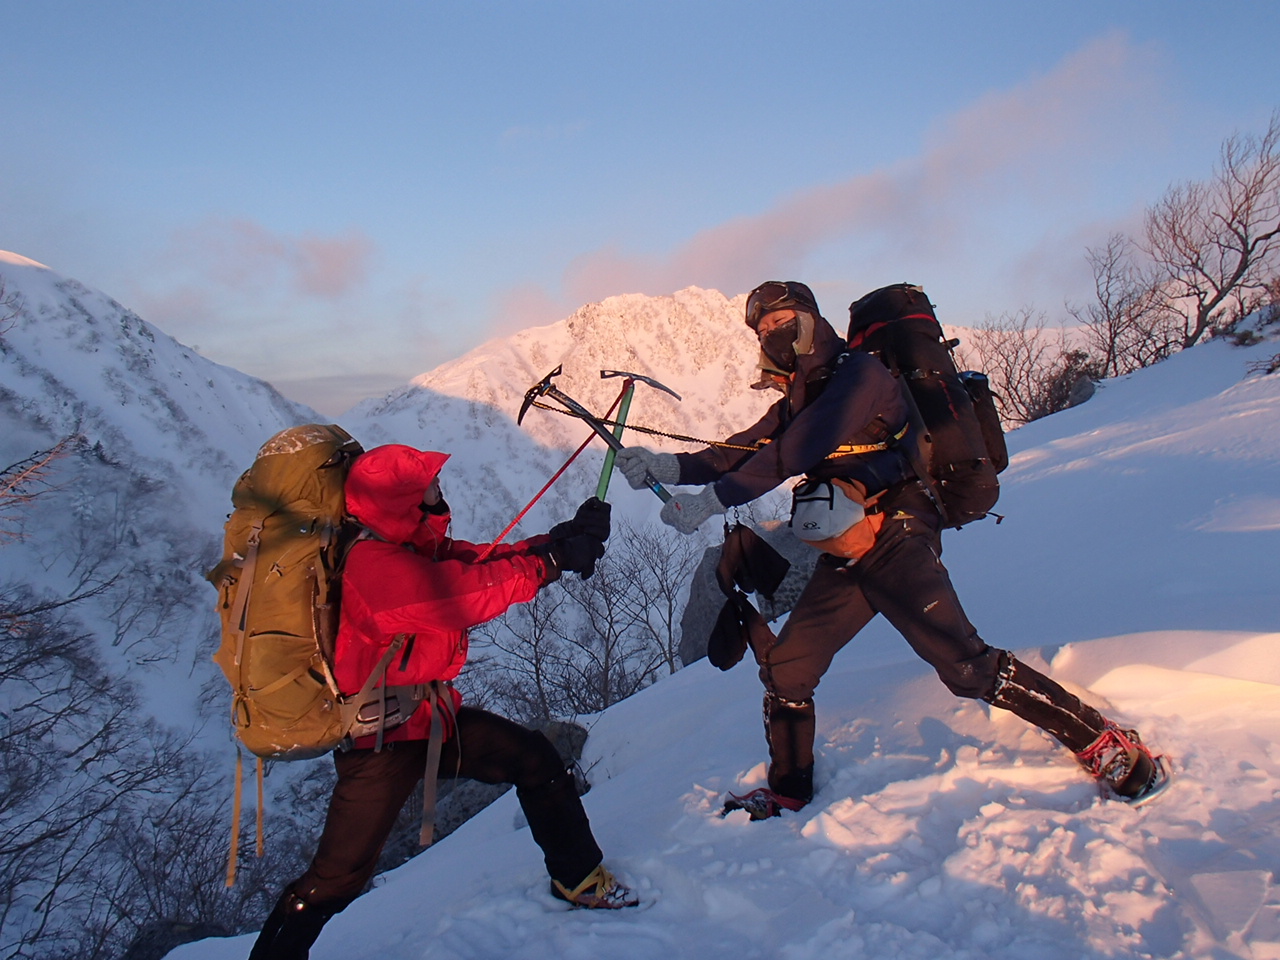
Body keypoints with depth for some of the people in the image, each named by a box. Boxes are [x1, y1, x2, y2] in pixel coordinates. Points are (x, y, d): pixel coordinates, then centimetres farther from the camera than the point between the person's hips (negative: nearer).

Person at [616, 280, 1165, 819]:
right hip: (845, 559, 8)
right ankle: (789, 790, 24)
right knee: (785, 671, 7)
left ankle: (1102, 743, -5)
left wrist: (713, 499, -23)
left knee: (965, 665, -18)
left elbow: (795, 452, -20)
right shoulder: (795, 404, 19)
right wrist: (671, 467, -7)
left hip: (896, 537, -8)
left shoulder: (857, 374, -8)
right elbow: (742, 453, 9)